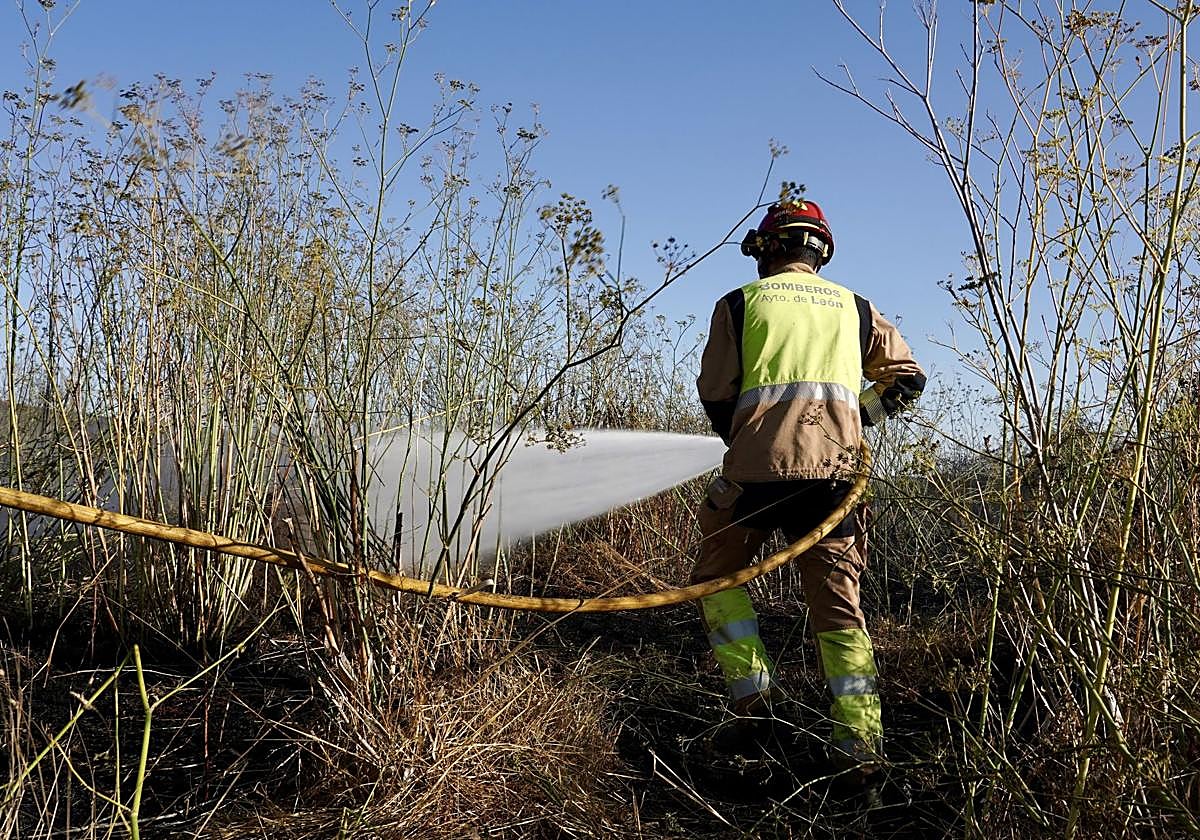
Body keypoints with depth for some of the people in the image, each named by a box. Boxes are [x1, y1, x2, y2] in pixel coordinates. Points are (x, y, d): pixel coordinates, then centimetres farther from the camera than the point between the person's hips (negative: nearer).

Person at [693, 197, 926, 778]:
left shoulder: (740, 303, 10)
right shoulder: (855, 307, 20)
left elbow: (715, 392, 7)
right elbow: (906, 377, 19)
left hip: (759, 463, -3)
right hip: (837, 467, 3)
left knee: (717, 573, 18)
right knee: (838, 601, 9)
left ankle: (750, 687, 10)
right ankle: (861, 738, 5)